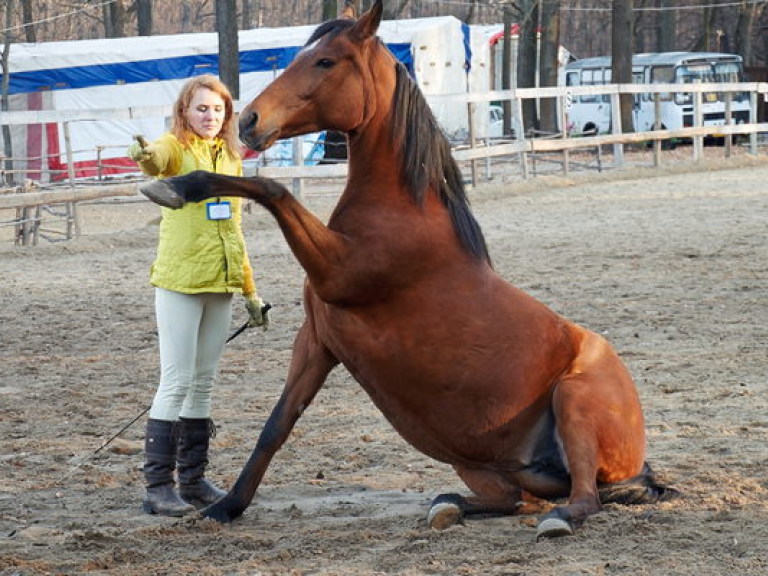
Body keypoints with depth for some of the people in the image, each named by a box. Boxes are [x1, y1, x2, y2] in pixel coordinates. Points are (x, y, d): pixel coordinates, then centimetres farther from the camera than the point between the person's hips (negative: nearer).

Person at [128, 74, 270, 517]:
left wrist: (251, 291, 21)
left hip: (220, 285, 6)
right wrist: (146, 156, -56)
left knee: (204, 384, 12)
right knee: (177, 382, -7)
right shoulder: (176, 148, -5)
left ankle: (194, 480, 20)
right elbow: (158, 158, -31)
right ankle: (158, 486, -3)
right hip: (180, 282, -6)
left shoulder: (231, 158, 15)